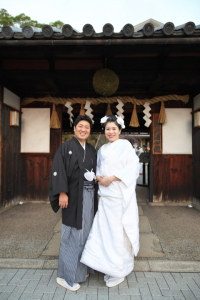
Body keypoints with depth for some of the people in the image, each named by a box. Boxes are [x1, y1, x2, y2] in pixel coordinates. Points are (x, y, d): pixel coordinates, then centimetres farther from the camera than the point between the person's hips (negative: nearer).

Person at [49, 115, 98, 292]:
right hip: (73, 196, -6)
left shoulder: (92, 150, 13)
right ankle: (66, 276, 16)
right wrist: (62, 192, -19)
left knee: (85, 230, 13)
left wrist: (94, 176, 2)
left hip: (89, 195, 6)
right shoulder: (66, 147, -5)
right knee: (73, 233, 0)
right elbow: (58, 171, -13)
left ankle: (82, 267, 31)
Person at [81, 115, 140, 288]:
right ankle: (110, 266, 28)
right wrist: (99, 176, -2)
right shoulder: (102, 149, 14)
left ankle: (120, 271, 22)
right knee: (104, 229, 9)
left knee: (119, 231, 2)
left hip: (120, 196, -6)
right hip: (105, 195, 6)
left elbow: (133, 167, -12)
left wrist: (111, 178, -16)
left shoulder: (125, 145, -5)